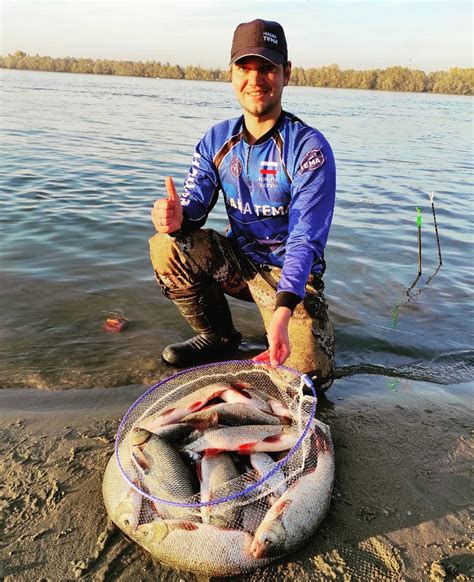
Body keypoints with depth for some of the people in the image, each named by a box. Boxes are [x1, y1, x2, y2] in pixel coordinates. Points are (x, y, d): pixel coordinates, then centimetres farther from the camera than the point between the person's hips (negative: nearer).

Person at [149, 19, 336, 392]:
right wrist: (177, 216, -33)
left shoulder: (309, 147, -18)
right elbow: (194, 202, -6)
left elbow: (305, 240, -25)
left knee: (310, 374, -23)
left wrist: (282, 310, -39)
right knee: (167, 246, -20)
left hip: (291, 275, -4)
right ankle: (219, 337, 2)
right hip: (239, 261, 5)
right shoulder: (218, 140, -1)